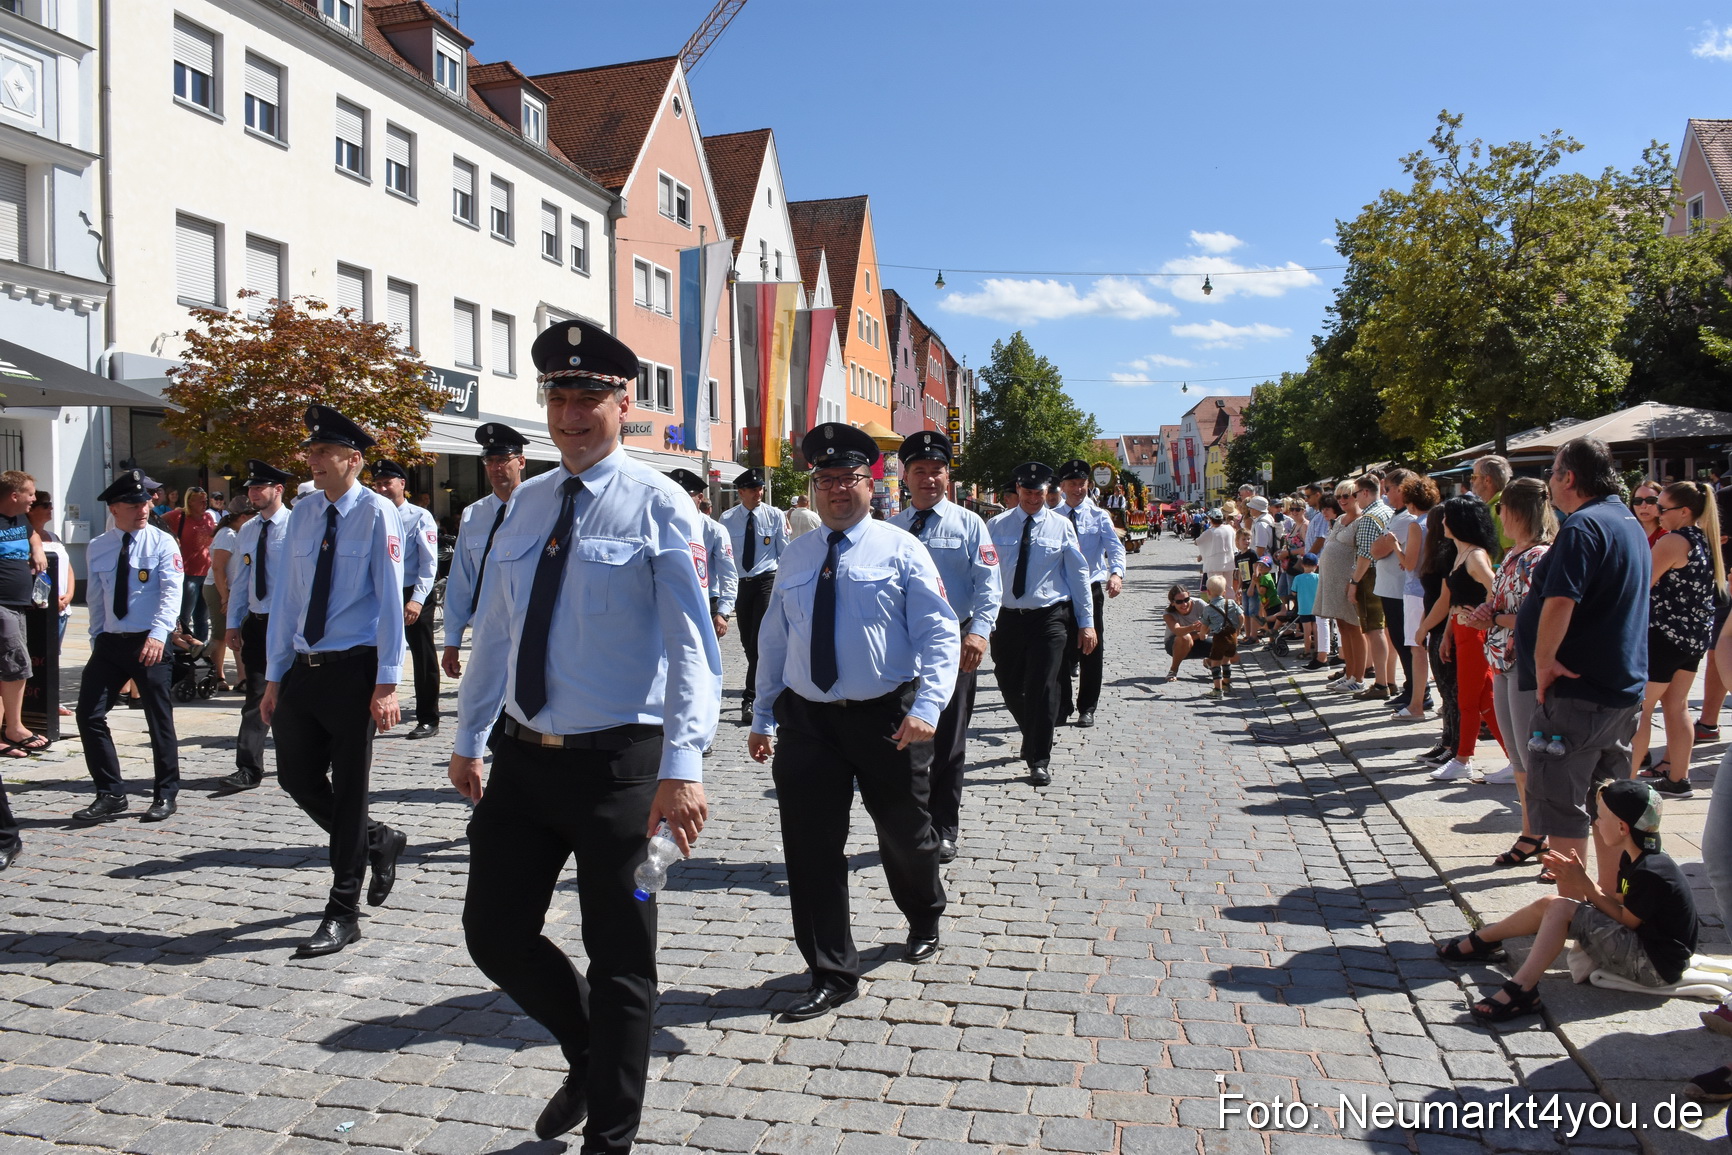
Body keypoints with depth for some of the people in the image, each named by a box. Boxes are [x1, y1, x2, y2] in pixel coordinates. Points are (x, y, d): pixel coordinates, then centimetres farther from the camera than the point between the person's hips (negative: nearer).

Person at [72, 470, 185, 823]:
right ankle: (110, 794, 11)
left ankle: (165, 795, 16)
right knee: (88, 715, 0)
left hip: (149, 644, -4)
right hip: (109, 643, 4)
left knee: (159, 719, 3)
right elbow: (96, 600, 15)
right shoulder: (97, 549, 8)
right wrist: (96, 641, 11)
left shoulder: (162, 543, -5)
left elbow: (172, 593, -15)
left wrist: (158, 634, -28)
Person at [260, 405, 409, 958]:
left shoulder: (377, 512, -10)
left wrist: (387, 683, -16)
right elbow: (285, 596, 11)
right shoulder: (303, 512, 8)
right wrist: (274, 677, 9)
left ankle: (343, 914, 13)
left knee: (348, 788, 2)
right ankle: (378, 840, 35)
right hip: (302, 666, 6)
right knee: (297, 777, 11)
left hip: (353, 668, -6)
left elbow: (390, 599, -12)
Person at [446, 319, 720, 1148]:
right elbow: (494, 632, 16)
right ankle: (589, 1058, 40)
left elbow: (690, 643, -17)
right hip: (523, 759, 6)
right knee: (494, 932, 12)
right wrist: (467, 739, 18)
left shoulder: (657, 504, -9)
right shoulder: (527, 503, 9)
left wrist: (683, 764, -27)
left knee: (619, 959, 8)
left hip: (617, 765, -6)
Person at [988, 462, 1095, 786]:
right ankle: (1033, 740, 38)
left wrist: (1086, 622, 1)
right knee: (1010, 687, 11)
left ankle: (1039, 760, 6)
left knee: (1043, 688, -7)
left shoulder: (1061, 525, 2)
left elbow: (1078, 574, 4)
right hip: (1008, 617, 2)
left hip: (1049, 618, -2)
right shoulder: (997, 526, 4)